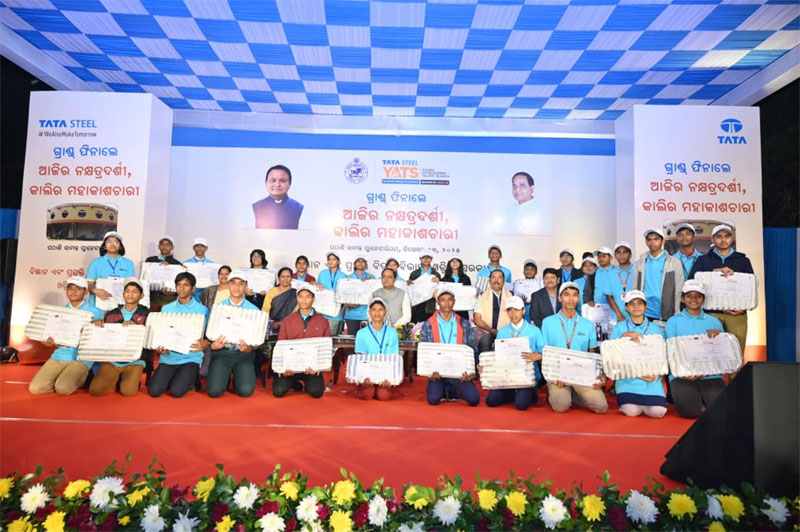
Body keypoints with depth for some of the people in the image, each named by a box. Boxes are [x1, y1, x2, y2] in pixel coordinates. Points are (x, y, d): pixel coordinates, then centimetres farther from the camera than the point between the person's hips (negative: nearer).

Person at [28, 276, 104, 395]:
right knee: (35, 388, -13)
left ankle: (82, 377, 5)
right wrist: (50, 341, -8)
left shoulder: (95, 312, 1)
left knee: (63, 388, -25)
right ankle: (65, 378, 10)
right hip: (59, 355, 5)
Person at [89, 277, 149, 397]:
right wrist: (98, 324, -5)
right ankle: (116, 379, 16)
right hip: (111, 360, 3)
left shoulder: (146, 314, 2)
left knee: (128, 391, -23)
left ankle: (134, 379, 11)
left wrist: (135, 326, -22)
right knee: (95, 390, -14)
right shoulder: (111, 314, 10)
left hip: (134, 361, -3)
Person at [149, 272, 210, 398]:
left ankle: (190, 379, 11)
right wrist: (160, 348, -11)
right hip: (168, 357, 3)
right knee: (154, 391, -17)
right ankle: (172, 379, 14)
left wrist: (205, 343, -21)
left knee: (176, 391, -22)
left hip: (191, 358, -3)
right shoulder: (166, 309, 13)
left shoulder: (202, 310, 3)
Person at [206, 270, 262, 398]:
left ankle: (237, 379, 14)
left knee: (246, 391, -22)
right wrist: (213, 345, -18)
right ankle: (225, 377, 14)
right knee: (214, 390, -21)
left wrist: (249, 349, -19)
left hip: (244, 354, 0)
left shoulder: (254, 310, 4)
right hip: (221, 352, 1)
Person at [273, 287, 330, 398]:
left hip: (312, 367, -1)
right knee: (278, 391, -21)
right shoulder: (287, 321, 10)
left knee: (316, 392, -24)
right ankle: (295, 383, 14)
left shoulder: (323, 322, 7)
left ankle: (307, 384, 13)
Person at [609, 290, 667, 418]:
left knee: (657, 412, -20)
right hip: (626, 378, -1)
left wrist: (656, 375, -11)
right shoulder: (619, 327, 10)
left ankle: (645, 401, 13)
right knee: (631, 411, -22)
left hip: (651, 378, 1)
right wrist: (625, 335, -15)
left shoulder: (656, 329, 12)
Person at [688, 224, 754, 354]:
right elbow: (692, 280, -3)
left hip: (736, 314, 1)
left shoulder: (743, 260, 15)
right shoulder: (703, 260, 11)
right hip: (712, 313, -1)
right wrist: (715, 271, -16)